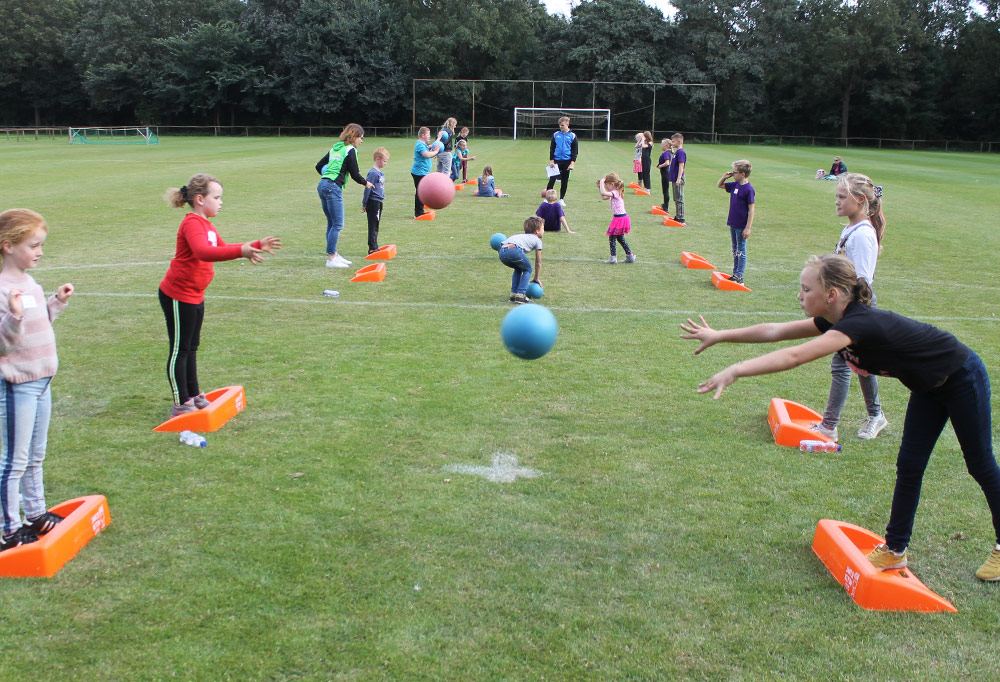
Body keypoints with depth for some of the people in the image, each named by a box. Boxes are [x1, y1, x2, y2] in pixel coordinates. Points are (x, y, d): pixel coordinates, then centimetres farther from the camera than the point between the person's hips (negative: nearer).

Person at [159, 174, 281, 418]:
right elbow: (203, 252, -39)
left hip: (195, 296, 10)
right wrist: (241, 250, -48)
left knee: (191, 348, 19)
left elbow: (223, 249, 25)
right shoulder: (192, 224, -21)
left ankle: (193, 396, 30)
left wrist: (257, 245, 15)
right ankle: (181, 404, 5)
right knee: (179, 350, -2)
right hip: (178, 296, -10)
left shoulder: (206, 225, 12)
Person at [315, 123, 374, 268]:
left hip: (322, 185, 9)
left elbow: (319, 166, 22)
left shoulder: (335, 148, 20)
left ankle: (334, 254, 21)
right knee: (338, 224, -5)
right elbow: (354, 174, -5)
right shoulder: (350, 150, -4)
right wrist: (366, 183, 11)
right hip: (334, 188, -9)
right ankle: (331, 258, -4)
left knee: (331, 223, 15)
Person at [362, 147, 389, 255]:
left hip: (378, 203, 9)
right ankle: (372, 249, -2)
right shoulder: (373, 173, -16)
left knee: (375, 227, 14)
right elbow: (367, 188, -15)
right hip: (373, 203, -9)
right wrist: (364, 204, -13)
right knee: (373, 227, -5)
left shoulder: (380, 173, 13)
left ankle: (374, 247, 21)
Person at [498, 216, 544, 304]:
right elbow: (538, 262, 26)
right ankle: (520, 295, 4)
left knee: (518, 269, 31)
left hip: (502, 252, 6)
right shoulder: (537, 240, 23)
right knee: (527, 269, 18)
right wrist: (536, 278, 39)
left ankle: (513, 294, 23)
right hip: (514, 249, -6)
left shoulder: (523, 236, 42)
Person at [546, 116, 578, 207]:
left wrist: (572, 163, -7)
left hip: (567, 162, 0)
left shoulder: (572, 136, 0)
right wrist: (551, 160, 0)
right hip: (556, 160, 0)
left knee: (564, 181, 6)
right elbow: (552, 148, 8)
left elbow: (574, 151, 1)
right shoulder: (555, 135, 4)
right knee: (552, 179, -6)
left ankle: (561, 199, 15)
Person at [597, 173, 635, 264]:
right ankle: (630, 256, 23)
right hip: (622, 218, 10)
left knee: (612, 238, -3)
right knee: (620, 238, 19)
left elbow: (603, 193, -32)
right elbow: (604, 197, 24)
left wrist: (602, 182, -19)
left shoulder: (615, 193, -18)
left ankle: (613, 257, -2)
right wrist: (599, 187, 16)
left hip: (619, 218, -10)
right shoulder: (615, 193, 12)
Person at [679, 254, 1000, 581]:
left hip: (962, 380, -8)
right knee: (909, 466, 7)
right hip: (928, 386, 8)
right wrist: (720, 336, -7)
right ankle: (895, 549, 16)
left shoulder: (861, 323, -37)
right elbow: (776, 331, -6)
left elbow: (795, 356, -48)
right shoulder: (839, 319, -10)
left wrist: (735, 371, -54)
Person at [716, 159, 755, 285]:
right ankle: (735, 274, 23)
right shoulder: (735, 185, 6)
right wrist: (724, 176, 3)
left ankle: (739, 277, 1)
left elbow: (751, 209, -17)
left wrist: (748, 228, -19)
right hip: (733, 224, 8)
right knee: (735, 250, 14)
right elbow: (720, 185, 24)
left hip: (742, 226, -8)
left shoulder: (748, 189, -17)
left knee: (741, 251, -1)